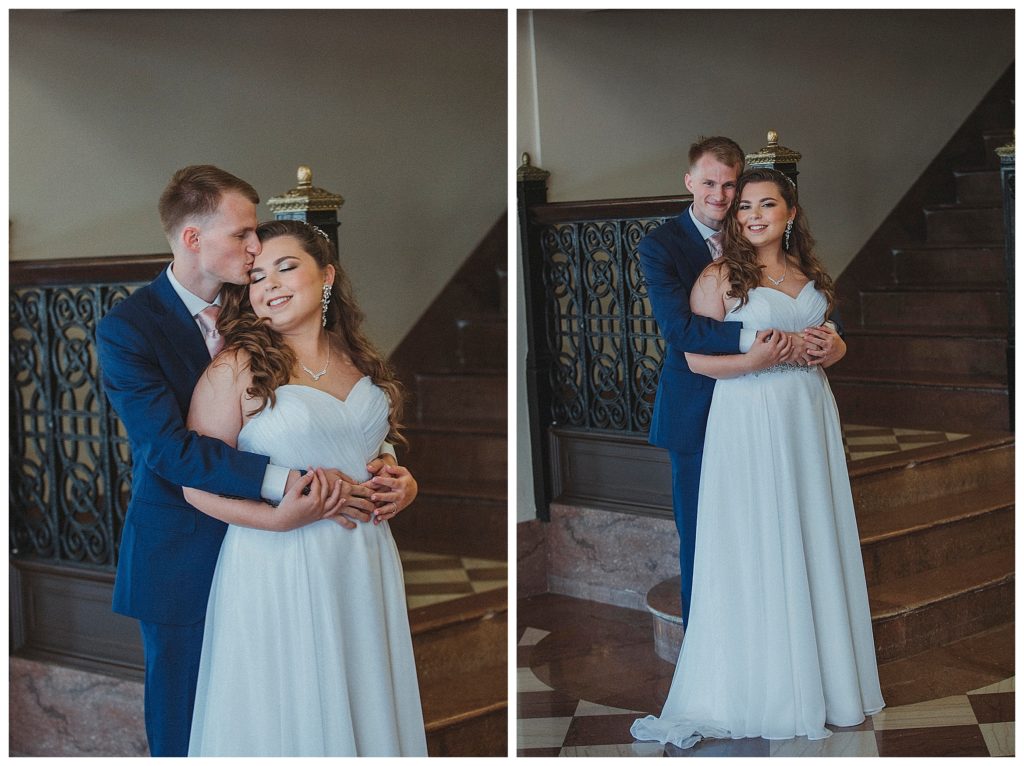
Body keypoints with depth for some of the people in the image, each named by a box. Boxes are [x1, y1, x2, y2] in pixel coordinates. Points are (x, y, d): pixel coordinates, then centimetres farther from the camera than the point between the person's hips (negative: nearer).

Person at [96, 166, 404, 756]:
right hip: (183, 562, -4)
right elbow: (168, 447, -24)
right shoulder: (127, 329, -14)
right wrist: (286, 481, -33)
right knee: (183, 726, 10)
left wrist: (382, 455, -18)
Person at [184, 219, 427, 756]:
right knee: (289, 717, 6)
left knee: (365, 706, 15)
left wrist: (402, 484, 2)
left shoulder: (361, 362, 9)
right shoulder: (237, 367, -8)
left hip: (364, 565, 5)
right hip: (278, 569, -5)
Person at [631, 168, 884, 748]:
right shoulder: (721, 278, -6)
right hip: (750, 422, -6)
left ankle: (821, 672, 20)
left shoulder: (809, 274, 13)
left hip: (810, 417, 6)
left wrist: (828, 348, 1)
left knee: (815, 542, 9)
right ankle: (763, 685, 7)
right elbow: (698, 358, -12)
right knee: (757, 552, -2)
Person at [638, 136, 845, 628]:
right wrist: (751, 340, -37)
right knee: (700, 533, 8)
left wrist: (832, 338, -23)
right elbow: (678, 326, -24)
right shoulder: (660, 246, -9)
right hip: (696, 412, -4)